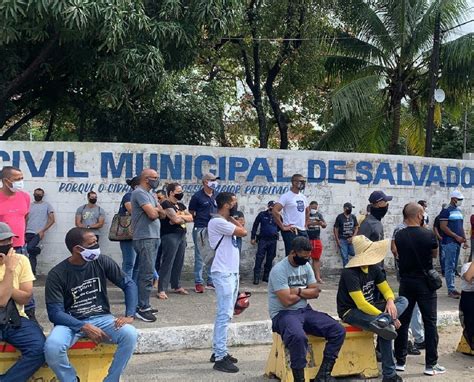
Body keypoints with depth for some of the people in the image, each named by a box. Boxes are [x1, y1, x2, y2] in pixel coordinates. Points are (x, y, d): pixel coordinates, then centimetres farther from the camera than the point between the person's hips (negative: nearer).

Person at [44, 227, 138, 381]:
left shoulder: (102, 262, -3)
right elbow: (55, 312, -14)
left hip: (101, 318, 2)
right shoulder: (57, 274, -10)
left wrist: (129, 315, -12)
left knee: (130, 334, -27)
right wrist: (84, 327, -27)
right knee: (52, 347, -34)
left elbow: (129, 284, 3)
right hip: (71, 322, -2)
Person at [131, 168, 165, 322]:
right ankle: (142, 308, -8)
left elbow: (163, 214, 14)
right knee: (147, 274, -11)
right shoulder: (139, 193, -11)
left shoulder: (150, 194, 19)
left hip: (153, 237, 10)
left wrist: (155, 210, -6)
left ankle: (143, 305, 19)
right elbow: (152, 214, -20)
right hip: (145, 238, -10)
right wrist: (157, 211, 2)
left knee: (145, 273, 13)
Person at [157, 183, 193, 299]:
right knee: (167, 262, -10)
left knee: (179, 263, 10)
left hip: (182, 235, 8)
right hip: (170, 236, -8)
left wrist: (180, 217, -5)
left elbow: (191, 218, 12)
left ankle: (176, 286, 21)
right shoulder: (166, 204, -7)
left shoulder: (181, 205, 19)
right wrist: (185, 218, 2)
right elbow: (175, 219, -18)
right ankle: (162, 290, -11)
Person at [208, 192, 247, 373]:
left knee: (224, 314, 13)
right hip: (223, 273, -10)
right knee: (224, 315, -10)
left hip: (232, 272, 10)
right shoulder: (217, 222, -15)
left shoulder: (226, 222, 17)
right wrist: (232, 218, -2)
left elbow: (241, 231, 11)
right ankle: (220, 358, -8)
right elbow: (243, 232, -13)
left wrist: (232, 218, 10)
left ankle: (218, 351, 21)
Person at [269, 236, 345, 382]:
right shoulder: (279, 270, -14)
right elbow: (287, 300, -21)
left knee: (338, 330, -11)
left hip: (305, 310, 7)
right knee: (298, 336, -40)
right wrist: (306, 292, -3)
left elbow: (315, 292, 5)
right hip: (283, 314, -7)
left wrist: (298, 291, -12)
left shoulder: (306, 265, 9)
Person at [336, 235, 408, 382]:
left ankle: (382, 321, -39)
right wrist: (387, 316, -28)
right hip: (351, 312, -9)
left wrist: (390, 301, -21)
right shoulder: (350, 273, -24)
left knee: (403, 301, -13)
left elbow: (386, 290, 6)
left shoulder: (374, 268, 1)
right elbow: (361, 304, -29)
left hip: (370, 306, 9)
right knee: (385, 329, -33)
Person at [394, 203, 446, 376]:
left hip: (405, 282, 4)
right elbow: (435, 254, 2)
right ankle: (431, 365, 6)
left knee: (402, 321, 11)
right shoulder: (429, 235, -14)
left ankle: (400, 361, 16)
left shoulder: (399, 235, -4)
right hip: (425, 283, -3)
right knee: (430, 323, 4)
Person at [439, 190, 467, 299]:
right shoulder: (446, 211, -9)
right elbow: (443, 227, -16)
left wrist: (464, 239, 13)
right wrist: (456, 236, -17)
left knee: (454, 266, 11)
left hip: (458, 242, 8)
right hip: (449, 242, -8)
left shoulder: (459, 211, 17)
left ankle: (452, 288, 16)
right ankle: (451, 290, -6)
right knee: (450, 266, -7)